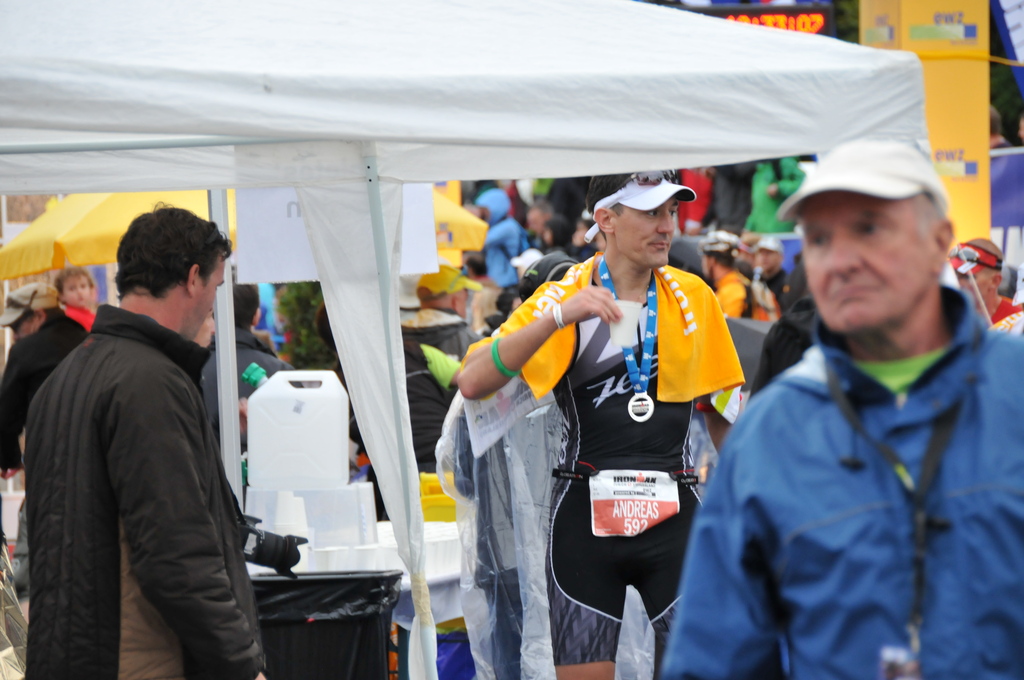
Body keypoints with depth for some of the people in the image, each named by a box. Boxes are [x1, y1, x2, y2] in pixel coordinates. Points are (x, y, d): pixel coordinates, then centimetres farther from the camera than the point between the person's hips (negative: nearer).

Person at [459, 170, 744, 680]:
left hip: (674, 515, 2)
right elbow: (472, 383, -14)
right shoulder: (562, 297, -1)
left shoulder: (694, 298, 7)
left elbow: (723, 410, 18)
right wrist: (559, 317, -23)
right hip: (585, 516, -2)